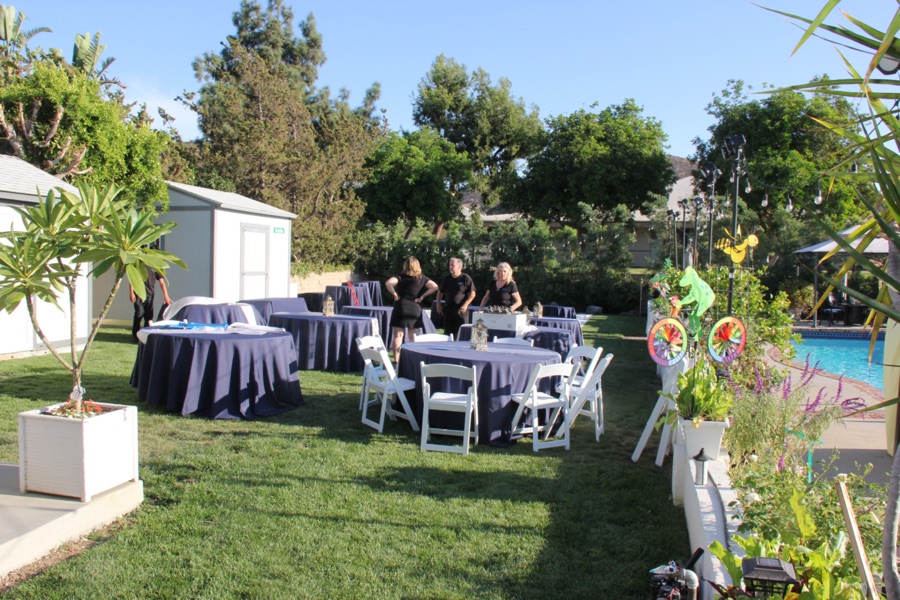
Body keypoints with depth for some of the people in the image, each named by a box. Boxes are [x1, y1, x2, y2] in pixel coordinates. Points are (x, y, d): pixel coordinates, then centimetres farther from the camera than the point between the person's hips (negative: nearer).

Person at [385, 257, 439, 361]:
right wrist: (423, 296, -2)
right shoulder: (422, 278, 4)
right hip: (416, 309, 2)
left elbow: (388, 283, -18)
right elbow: (435, 287, -4)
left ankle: (396, 361, -5)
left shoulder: (400, 276, -2)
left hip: (401, 308, -2)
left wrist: (394, 294, -8)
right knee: (412, 336, 14)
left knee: (398, 335, 0)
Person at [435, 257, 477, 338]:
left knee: (460, 334, -6)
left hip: (461, 310, -5)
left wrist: (465, 305, -15)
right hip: (448, 309, 5)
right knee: (447, 332, 9)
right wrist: (438, 304, 11)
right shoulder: (447, 279, 9)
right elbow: (440, 291, 21)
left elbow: (472, 294, -7)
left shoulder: (466, 278, -6)